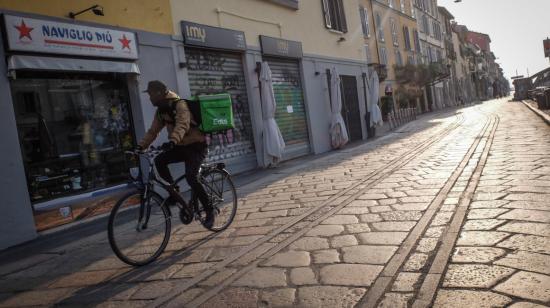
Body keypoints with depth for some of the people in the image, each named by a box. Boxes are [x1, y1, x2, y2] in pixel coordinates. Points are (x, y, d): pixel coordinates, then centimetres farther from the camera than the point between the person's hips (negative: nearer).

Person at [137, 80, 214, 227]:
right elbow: (153, 131, 6)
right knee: (159, 161, -14)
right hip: (181, 146, 8)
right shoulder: (160, 110, 6)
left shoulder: (180, 104, -20)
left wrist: (172, 141, -54)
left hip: (196, 145, -8)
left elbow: (182, 125, -37)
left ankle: (209, 211, -9)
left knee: (191, 177, -22)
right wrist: (140, 146, -7)